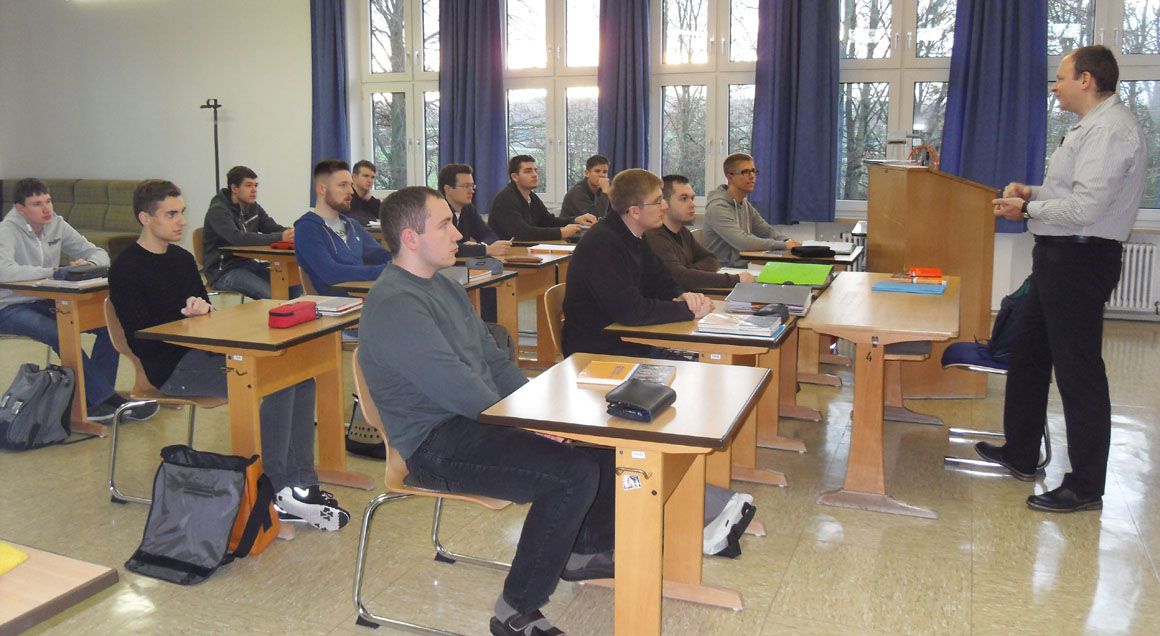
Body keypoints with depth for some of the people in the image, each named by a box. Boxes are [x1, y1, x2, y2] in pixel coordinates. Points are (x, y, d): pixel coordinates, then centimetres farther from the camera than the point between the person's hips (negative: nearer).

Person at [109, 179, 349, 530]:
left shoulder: (182, 258, 17)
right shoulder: (127, 270, -7)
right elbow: (141, 341, -13)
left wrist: (202, 311, -1)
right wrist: (189, 319, -19)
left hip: (199, 352, 8)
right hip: (172, 368, -8)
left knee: (299, 372, -11)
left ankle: (302, 484, -11)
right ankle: (276, 492, -17)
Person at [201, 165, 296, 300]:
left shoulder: (253, 207, 12)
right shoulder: (218, 211, -14)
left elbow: (274, 228, 7)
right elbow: (238, 238, -30)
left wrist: (290, 233, -19)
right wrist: (279, 238, -36)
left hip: (247, 263, 7)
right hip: (223, 271, -7)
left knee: (294, 287, -10)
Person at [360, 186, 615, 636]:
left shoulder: (444, 287, 14)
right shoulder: (393, 303, -18)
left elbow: (493, 360, 18)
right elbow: (454, 384, -26)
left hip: (477, 418, 10)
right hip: (436, 445, -10)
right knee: (574, 473, -26)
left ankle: (586, 550, 26)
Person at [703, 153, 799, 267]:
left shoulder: (745, 205, 15)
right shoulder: (718, 207, -15)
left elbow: (767, 230, 18)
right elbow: (742, 242, -24)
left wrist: (787, 241, -3)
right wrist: (783, 245, -19)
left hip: (742, 269, 9)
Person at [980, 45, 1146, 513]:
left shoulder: (1109, 130, -18)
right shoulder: (1093, 127, 15)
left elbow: (1085, 207, -25)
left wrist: (1028, 208, -12)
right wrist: (1032, 192, 8)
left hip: (1080, 259, -11)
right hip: (1060, 255, 11)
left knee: (1078, 370, -4)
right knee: (1026, 352, 18)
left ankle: (1085, 487, 7)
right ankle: (1020, 454, 32)